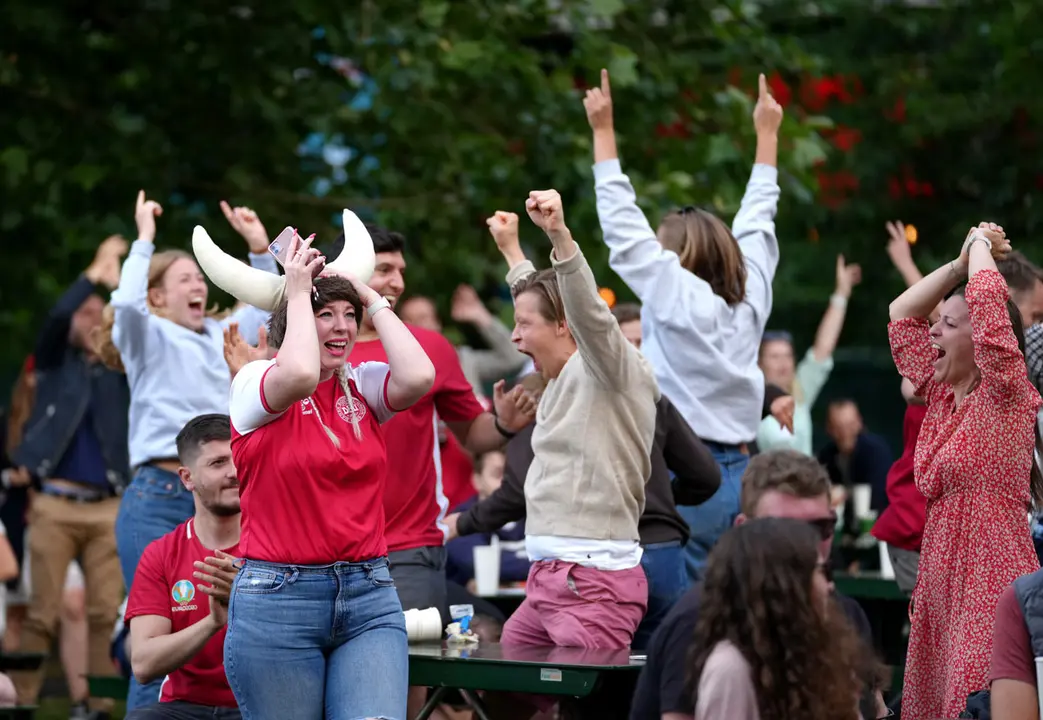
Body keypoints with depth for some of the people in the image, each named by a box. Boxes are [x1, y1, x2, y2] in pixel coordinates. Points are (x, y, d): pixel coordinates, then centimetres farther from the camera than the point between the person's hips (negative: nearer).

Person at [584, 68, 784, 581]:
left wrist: (604, 132, 2)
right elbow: (755, 224, 21)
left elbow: (624, 230, -3)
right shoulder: (749, 296, 8)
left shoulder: (677, 295, -7)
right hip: (739, 474, 7)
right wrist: (767, 133, 32)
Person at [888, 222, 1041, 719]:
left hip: (990, 584, -8)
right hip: (941, 579, 8)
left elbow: (987, 302, -19)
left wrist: (981, 244, -2)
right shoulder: (943, 394, 13)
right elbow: (901, 315, 22)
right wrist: (961, 262, 15)